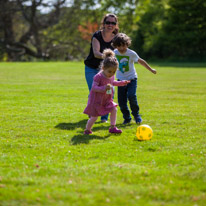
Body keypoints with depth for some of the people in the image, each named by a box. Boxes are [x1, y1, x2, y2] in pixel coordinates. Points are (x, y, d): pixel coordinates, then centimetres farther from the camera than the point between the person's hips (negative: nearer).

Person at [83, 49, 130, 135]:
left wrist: (121, 83, 14)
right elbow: (94, 87, -28)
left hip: (107, 99, 7)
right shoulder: (98, 76, -25)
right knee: (94, 116, -2)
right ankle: (87, 130, 18)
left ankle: (112, 127, 11)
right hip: (97, 100, -7)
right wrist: (104, 88, -41)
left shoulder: (111, 76, 0)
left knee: (114, 109, -2)